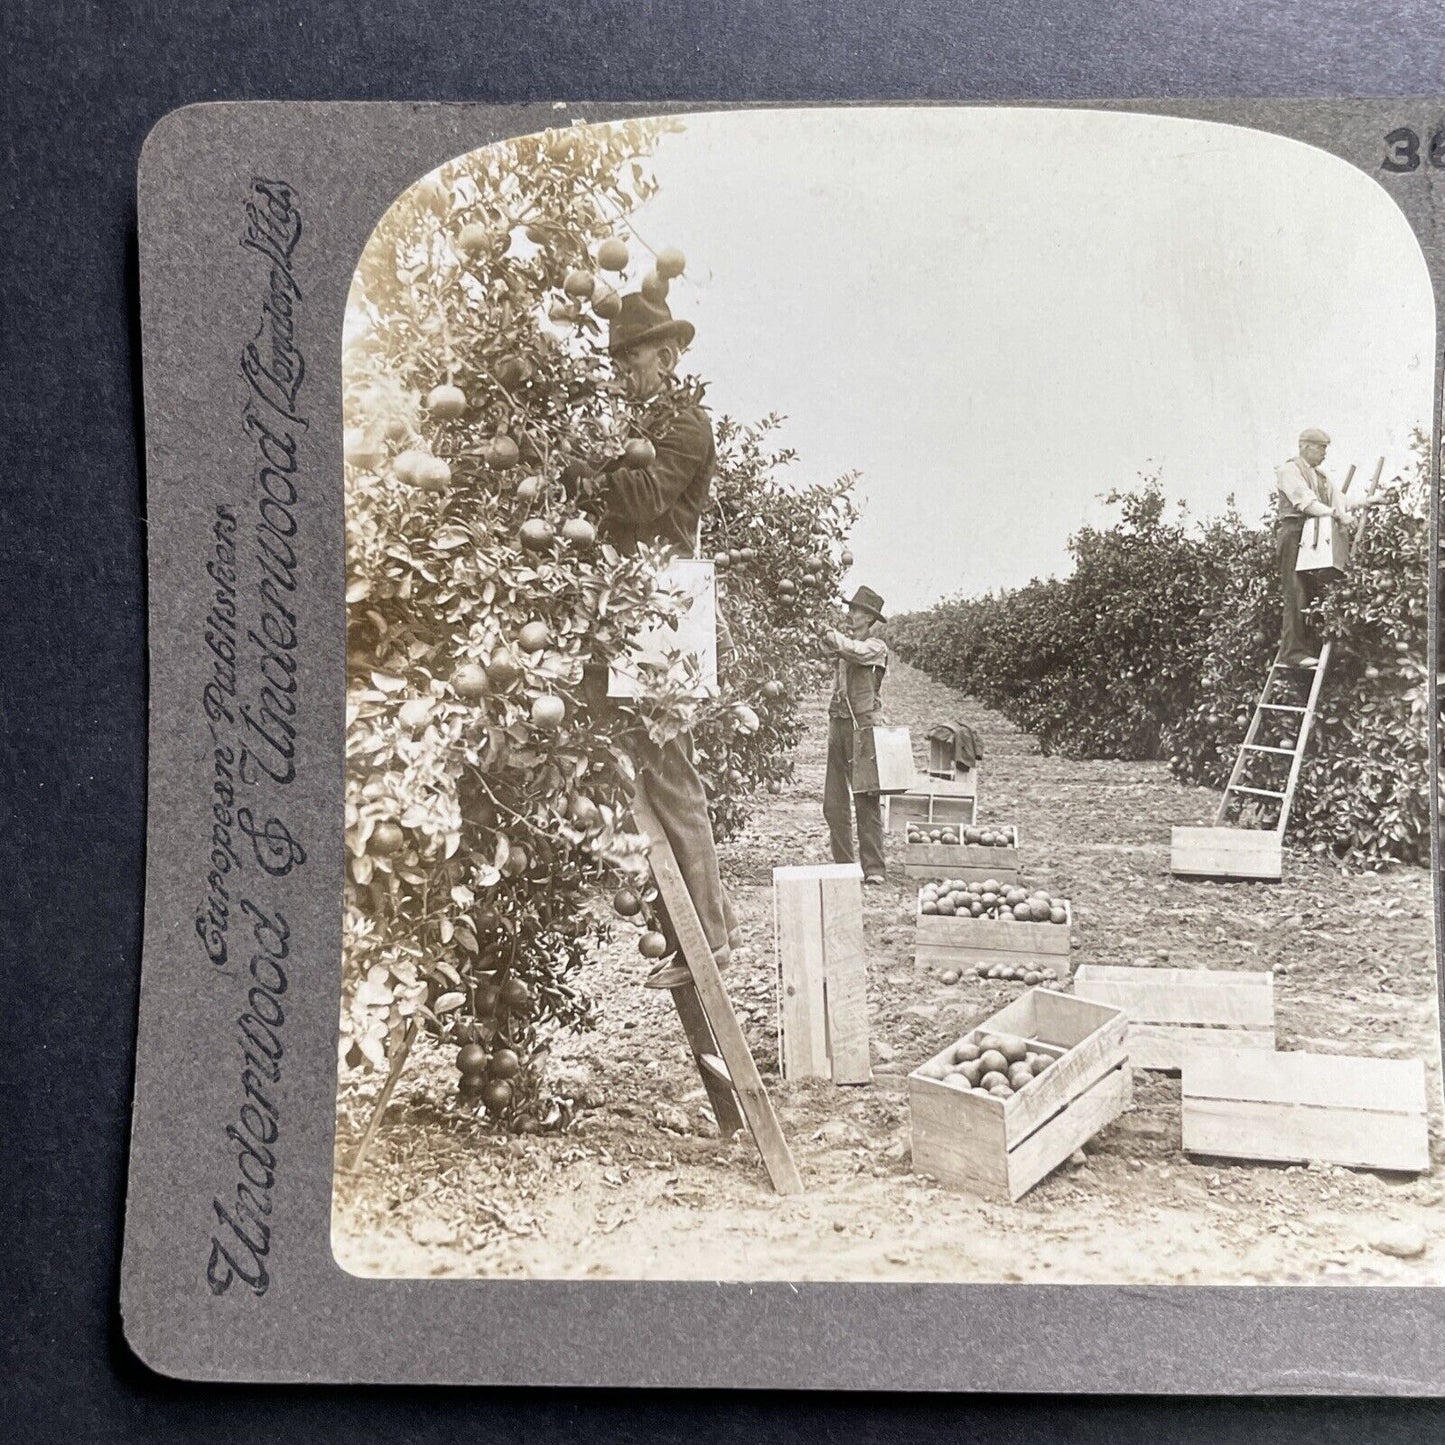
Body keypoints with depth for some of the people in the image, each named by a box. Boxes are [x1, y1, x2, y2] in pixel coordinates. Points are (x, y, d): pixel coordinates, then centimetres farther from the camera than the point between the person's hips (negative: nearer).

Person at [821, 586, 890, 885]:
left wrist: (832, 635, -9)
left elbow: (854, 650, -19)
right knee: (834, 803, 4)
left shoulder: (876, 647, -3)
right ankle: (843, 865, 10)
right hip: (838, 725, 6)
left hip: (863, 726, -6)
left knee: (866, 801, -6)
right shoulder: (846, 643, 17)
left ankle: (873, 868, -4)